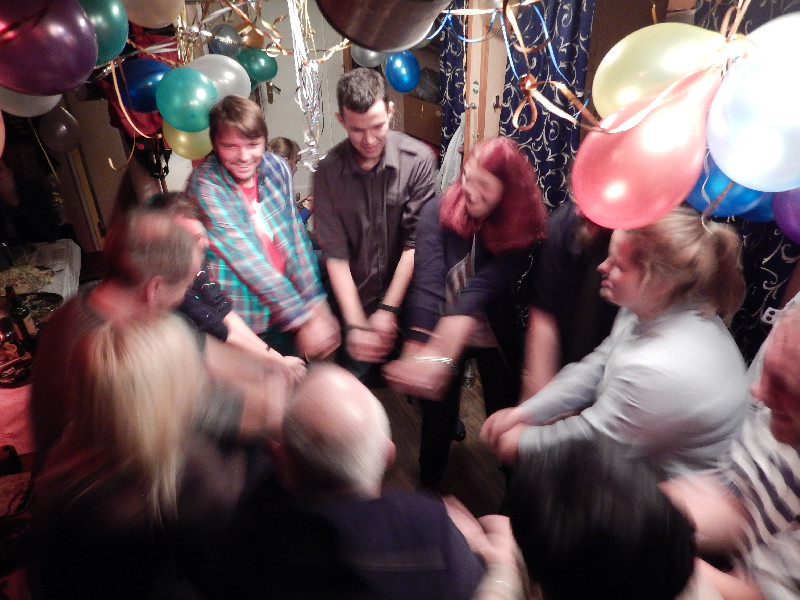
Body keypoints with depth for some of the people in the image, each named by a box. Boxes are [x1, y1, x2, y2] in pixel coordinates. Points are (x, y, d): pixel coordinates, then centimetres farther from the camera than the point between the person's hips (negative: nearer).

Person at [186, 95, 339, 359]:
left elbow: (296, 239, -1)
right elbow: (247, 261, -22)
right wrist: (302, 318, -23)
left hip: (282, 312, 5)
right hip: (239, 318, -4)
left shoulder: (277, 168, -3)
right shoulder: (205, 188, -17)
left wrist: (317, 304, -7)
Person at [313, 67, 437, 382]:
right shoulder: (328, 172, -8)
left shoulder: (419, 160, -12)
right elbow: (335, 253, -11)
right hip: (353, 302, 1)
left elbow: (416, 242, -12)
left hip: (406, 301, 0)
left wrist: (388, 309, -13)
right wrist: (356, 324, -15)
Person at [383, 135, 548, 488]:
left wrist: (439, 358, -44)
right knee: (437, 421, 11)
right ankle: (427, 494, 41)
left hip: (496, 339, 0)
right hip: (441, 336, 1)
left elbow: (480, 289, -34)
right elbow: (427, 283, -28)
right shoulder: (438, 212, -18)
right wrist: (417, 352, -38)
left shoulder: (520, 231, -19)